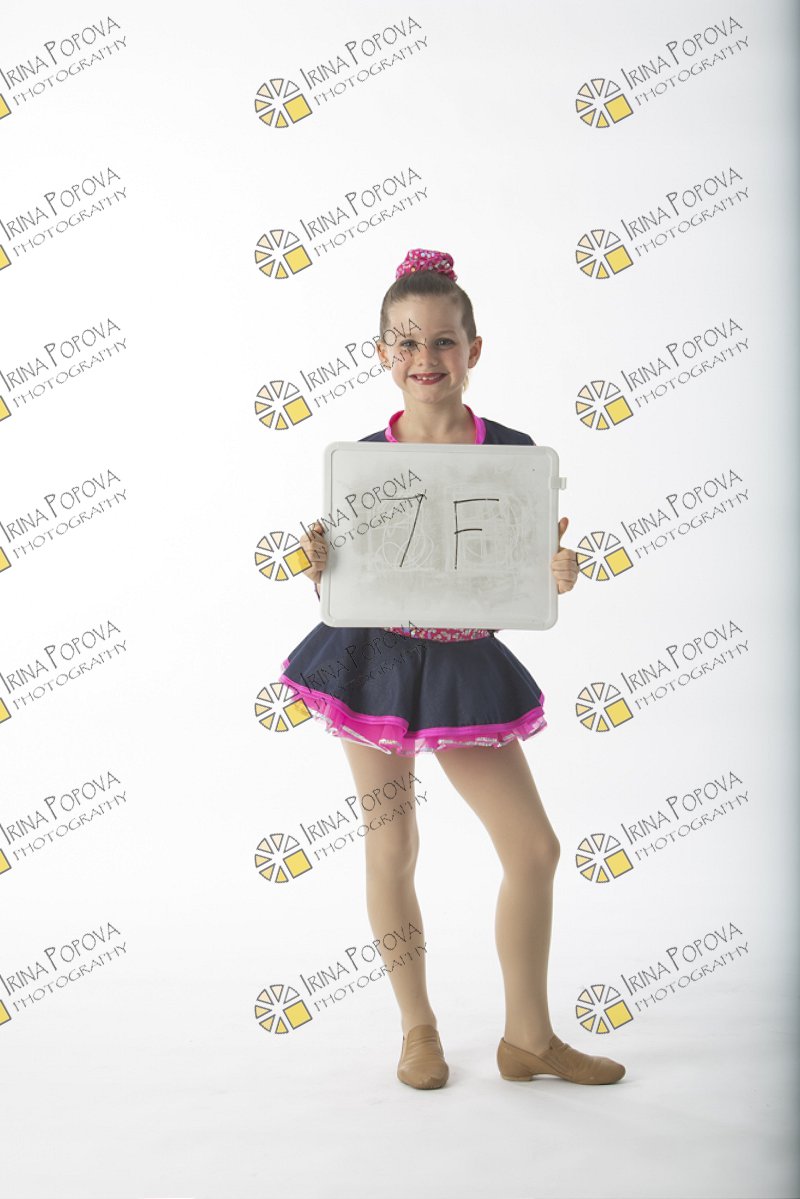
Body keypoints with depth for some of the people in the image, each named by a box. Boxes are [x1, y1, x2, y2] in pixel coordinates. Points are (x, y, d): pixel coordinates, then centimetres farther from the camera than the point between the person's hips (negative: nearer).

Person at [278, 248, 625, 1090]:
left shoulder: (512, 453, -4)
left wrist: (559, 577, -21)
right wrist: (320, 567, -21)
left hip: (465, 664, 1)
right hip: (375, 658, -1)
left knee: (535, 846, 3)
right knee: (391, 848, 8)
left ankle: (528, 1036, 22)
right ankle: (417, 1029, 28)